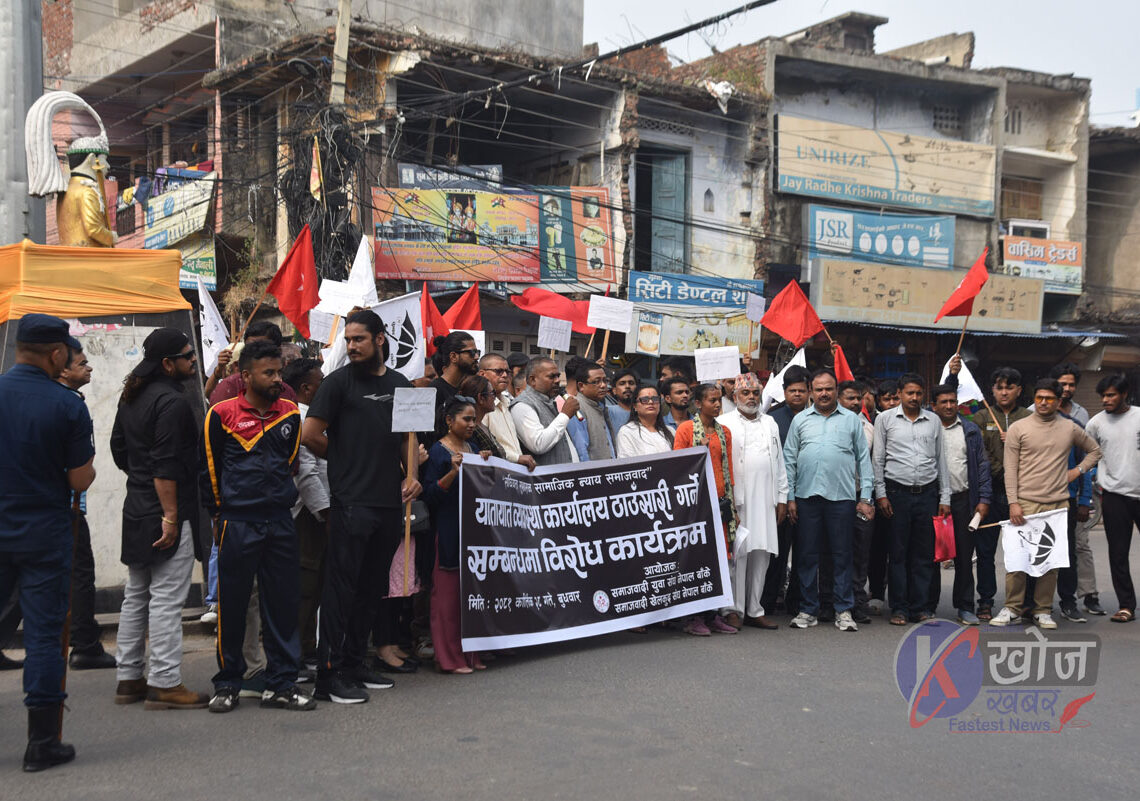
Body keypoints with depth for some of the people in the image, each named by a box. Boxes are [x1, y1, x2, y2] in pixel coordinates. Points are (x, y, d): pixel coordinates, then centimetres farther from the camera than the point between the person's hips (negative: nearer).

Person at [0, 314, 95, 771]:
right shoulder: (68, 405, -11)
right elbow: (81, 480, -9)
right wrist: (84, 461, 12)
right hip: (45, 535, -3)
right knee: (43, 632, 3)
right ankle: (42, 742, 8)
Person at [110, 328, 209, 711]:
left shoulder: (131, 397, 13)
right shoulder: (172, 400, -17)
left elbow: (119, 449, 20)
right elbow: (165, 464, -22)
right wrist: (170, 515, -21)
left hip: (136, 511, 10)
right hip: (167, 512, -10)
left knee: (136, 597, 15)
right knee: (166, 600, -6)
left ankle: (129, 678, 21)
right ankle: (164, 683, -3)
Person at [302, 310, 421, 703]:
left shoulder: (400, 384, 14)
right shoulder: (339, 381, -2)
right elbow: (310, 435, -7)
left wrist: (411, 475, 4)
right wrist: (342, 459, 5)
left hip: (390, 501, 6)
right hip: (351, 500, -6)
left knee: (371, 587, 13)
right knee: (341, 586, -5)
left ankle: (355, 663, 24)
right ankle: (330, 674, 0)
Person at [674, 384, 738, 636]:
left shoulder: (724, 432, 14)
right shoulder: (686, 428, -2)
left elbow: (728, 470, 16)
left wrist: (733, 508, 14)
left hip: (721, 502, 5)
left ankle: (714, 616, 11)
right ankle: (694, 618, 1)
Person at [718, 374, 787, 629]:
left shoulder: (770, 424, 17)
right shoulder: (724, 423, 2)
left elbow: (779, 463, 19)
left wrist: (782, 498, 13)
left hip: (765, 501, 5)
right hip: (736, 501, -4)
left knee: (761, 554, 5)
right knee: (737, 553, -7)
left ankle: (754, 610, 12)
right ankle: (734, 610, 0)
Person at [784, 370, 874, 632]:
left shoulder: (852, 420, 8)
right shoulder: (800, 420, 10)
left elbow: (863, 459, 8)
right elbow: (790, 460, 9)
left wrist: (865, 497, 1)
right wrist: (790, 497, 2)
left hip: (842, 496, -1)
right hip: (807, 496, 1)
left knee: (842, 555, 3)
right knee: (807, 554, 5)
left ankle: (844, 611, 10)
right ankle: (808, 610, 13)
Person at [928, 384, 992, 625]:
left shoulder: (971, 431, 9)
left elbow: (982, 465, 8)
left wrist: (984, 499, 0)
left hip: (963, 500, 1)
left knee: (964, 555, 4)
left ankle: (965, 607, 11)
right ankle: (929, 606, 12)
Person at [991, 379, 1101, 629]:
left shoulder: (1070, 428, 10)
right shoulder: (1018, 428, 2)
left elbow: (1095, 450, 25)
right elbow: (1010, 469, 0)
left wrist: (1078, 470, 9)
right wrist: (1013, 503, -8)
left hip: (1057, 504, 2)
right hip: (1025, 503, -2)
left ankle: (1043, 610, 12)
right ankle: (1012, 608, 4)